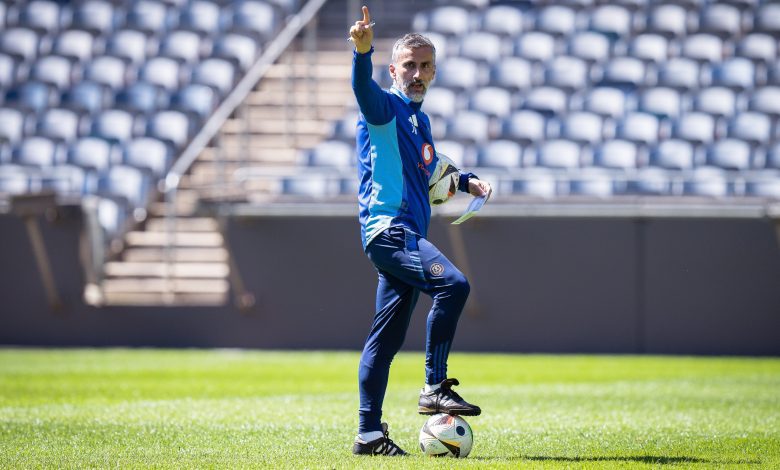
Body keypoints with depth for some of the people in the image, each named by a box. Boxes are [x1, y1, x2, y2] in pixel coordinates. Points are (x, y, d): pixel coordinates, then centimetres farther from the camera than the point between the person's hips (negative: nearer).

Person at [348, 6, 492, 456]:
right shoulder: (386, 107, -4)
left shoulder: (420, 120, 22)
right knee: (454, 284, -27)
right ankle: (435, 389, -23)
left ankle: (369, 433, 11)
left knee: (387, 337, 9)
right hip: (388, 228, -9)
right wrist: (364, 50, -47)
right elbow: (364, 89, -28)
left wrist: (465, 180, 22)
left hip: (408, 234, 9)